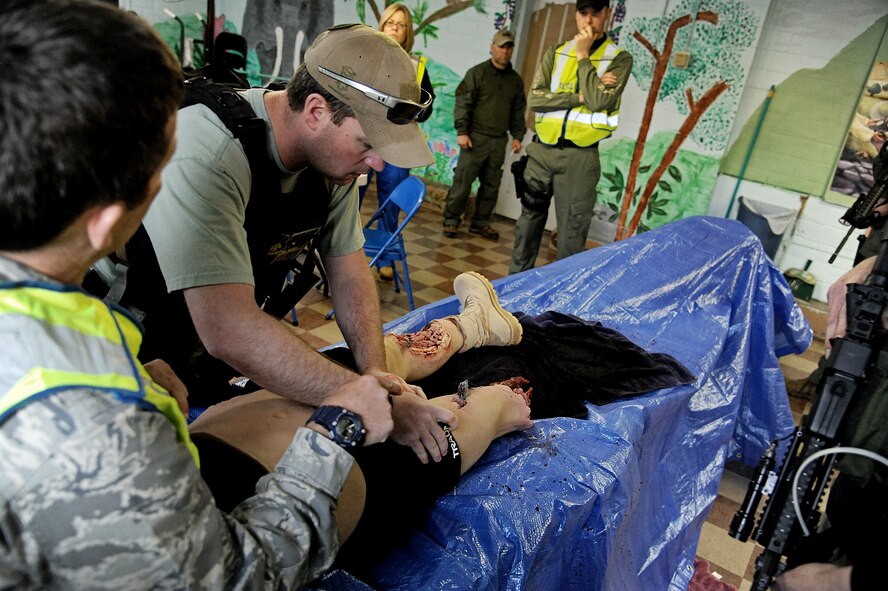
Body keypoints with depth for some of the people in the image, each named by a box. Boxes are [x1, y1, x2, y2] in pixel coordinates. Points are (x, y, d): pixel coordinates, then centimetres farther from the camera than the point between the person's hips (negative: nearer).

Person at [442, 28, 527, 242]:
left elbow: (518, 112, 18)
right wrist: (462, 132, -14)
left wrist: (517, 136, 10)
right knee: (462, 182, -5)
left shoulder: (516, 80, 14)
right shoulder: (477, 73, -1)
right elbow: (463, 104, -6)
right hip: (476, 137, -5)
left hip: (499, 141, 5)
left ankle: (480, 222, 18)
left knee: (491, 185, 8)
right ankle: (451, 221, 4)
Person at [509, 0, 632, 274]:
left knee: (572, 231, -1)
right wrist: (579, 97, -13)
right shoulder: (555, 53, 9)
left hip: (579, 156, -3)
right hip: (541, 150, 3)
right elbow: (534, 98, -4)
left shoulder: (619, 59, 1)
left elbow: (599, 101, -15)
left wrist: (583, 56, -7)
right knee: (530, 218, 13)